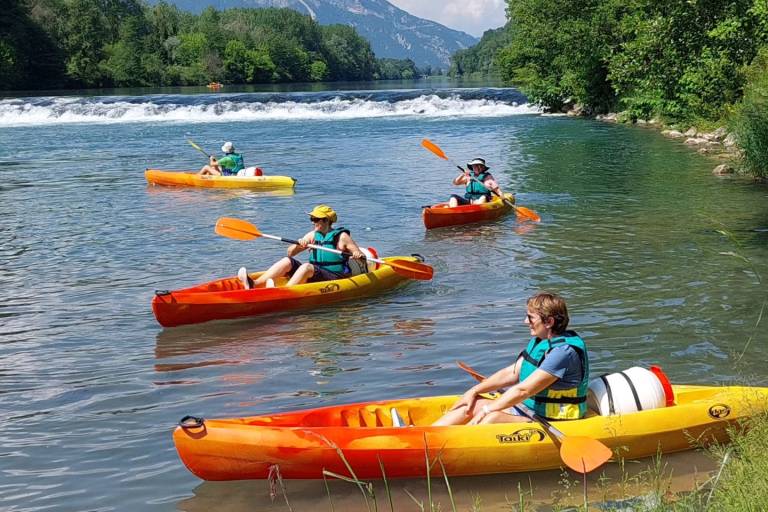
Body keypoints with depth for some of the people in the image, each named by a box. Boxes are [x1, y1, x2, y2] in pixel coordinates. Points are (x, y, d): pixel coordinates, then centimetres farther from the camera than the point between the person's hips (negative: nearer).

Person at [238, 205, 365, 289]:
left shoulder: (342, 236, 0)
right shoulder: (312, 235, 15)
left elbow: (362, 258, -1)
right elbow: (290, 253, 14)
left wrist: (358, 255, -24)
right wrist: (298, 245, -7)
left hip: (334, 278, -6)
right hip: (313, 276, 6)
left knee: (306, 266, -32)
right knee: (287, 261, -14)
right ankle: (253, 284, -34)